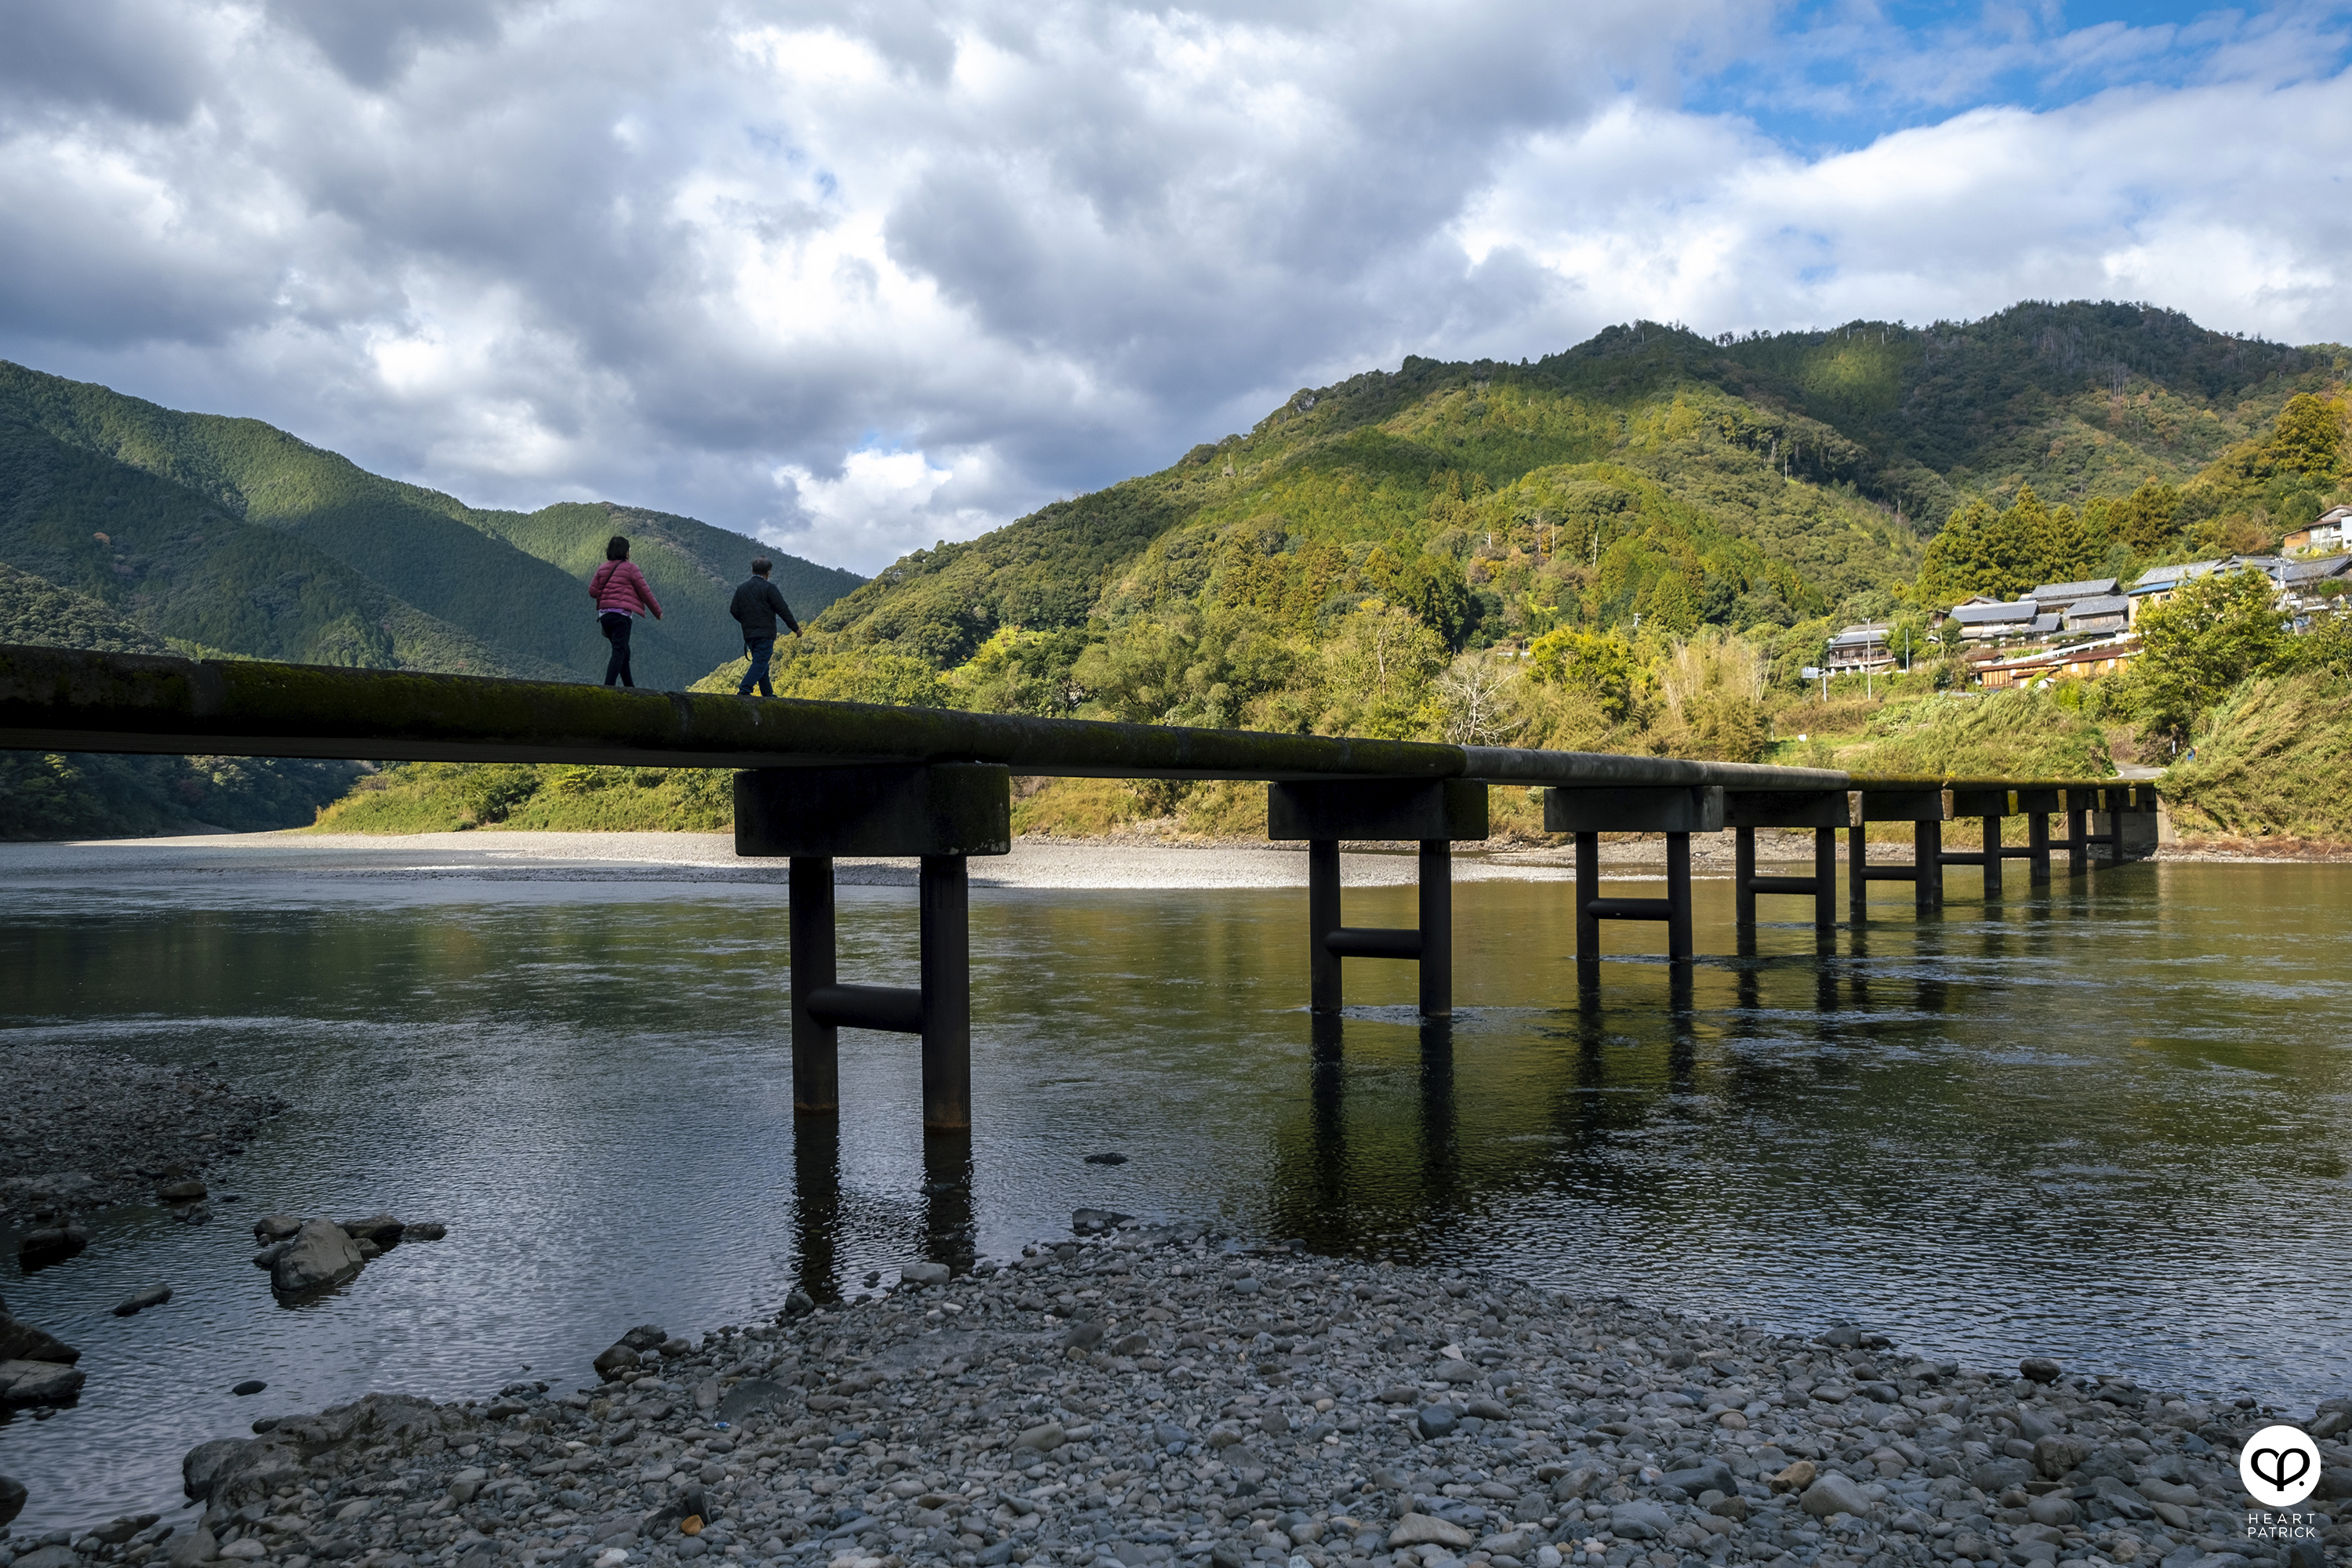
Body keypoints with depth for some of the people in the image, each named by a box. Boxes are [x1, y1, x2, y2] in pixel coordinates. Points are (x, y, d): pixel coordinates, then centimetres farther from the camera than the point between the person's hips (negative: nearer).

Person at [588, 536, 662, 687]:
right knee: (619, 652, -11)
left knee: (624, 652, 17)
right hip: (621, 614, -7)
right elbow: (644, 591, -2)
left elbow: (593, 591, 6)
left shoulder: (603, 568, 12)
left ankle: (630, 688, 22)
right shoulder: (630, 567, -4)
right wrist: (657, 611, 9)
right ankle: (608, 686, -25)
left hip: (604, 614, 7)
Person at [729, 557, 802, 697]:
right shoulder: (769, 588, -8)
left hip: (748, 634, 7)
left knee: (761, 664, 17)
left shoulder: (741, 588, 10)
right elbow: (783, 609, -9)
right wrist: (795, 627, 0)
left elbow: (734, 610, 10)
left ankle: (768, 694, 22)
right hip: (765, 634, -7)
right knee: (760, 664, -8)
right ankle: (744, 691, -22)